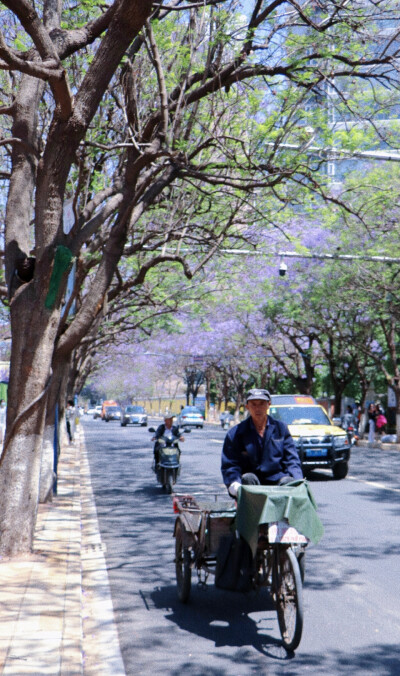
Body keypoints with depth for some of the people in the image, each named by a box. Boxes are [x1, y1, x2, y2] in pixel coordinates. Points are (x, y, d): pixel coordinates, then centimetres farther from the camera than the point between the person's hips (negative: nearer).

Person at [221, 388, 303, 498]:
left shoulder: (281, 428, 14)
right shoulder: (235, 433, 6)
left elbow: (292, 460, 10)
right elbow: (229, 465, -1)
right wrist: (234, 485, -23)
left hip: (277, 481, 1)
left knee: (288, 481, -30)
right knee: (248, 478, -33)